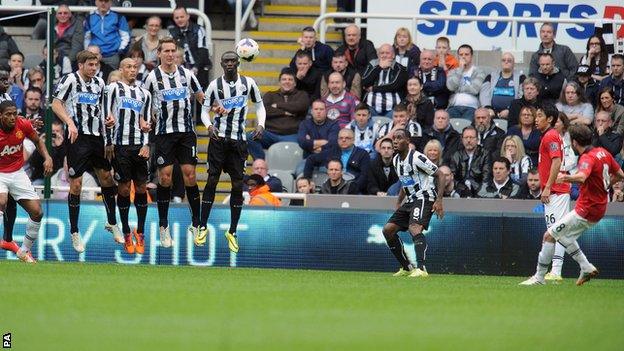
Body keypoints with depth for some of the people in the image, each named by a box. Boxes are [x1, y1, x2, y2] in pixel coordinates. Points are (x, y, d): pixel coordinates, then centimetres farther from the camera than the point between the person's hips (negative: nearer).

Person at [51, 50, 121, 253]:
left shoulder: (99, 83, 13)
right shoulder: (70, 80, -6)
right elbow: (56, 104, -10)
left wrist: (108, 120, 6)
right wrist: (70, 122, -23)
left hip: (96, 136, 6)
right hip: (77, 137, -6)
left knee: (107, 177, 10)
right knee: (76, 184, -5)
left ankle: (112, 223, 27)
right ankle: (74, 233, 4)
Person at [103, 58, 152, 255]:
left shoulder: (144, 94, 16)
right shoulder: (114, 88, 4)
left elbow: (146, 122, 16)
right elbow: (107, 116, -1)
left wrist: (146, 144, 2)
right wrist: (108, 144, -7)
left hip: (139, 146, 3)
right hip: (120, 145, -3)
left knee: (141, 188, 1)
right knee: (124, 188, -2)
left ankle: (140, 233, 8)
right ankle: (126, 234, 6)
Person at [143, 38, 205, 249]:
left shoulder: (186, 74, 5)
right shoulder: (152, 77, -2)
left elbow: (201, 97, 16)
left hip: (186, 131, 2)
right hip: (164, 133, -2)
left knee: (190, 175, -2)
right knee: (165, 177, -5)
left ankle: (196, 223, 7)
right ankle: (163, 227, 4)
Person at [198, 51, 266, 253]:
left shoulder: (248, 83, 1)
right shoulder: (215, 85, -1)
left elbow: (259, 105, 13)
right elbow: (205, 109, 5)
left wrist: (260, 124, -5)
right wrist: (209, 126, -15)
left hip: (239, 140, 1)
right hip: (219, 138, -1)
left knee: (238, 185, 1)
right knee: (212, 181, -5)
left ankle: (232, 232, 10)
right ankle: (203, 227, 4)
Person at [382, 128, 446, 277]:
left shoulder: (416, 158, -16)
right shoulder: (396, 160, 11)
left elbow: (441, 176, -14)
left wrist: (439, 200, -22)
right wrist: (398, 203, 20)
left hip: (424, 197, -9)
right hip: (410, 201, 9)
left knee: (414, 228, -32)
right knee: (388, 230, 4)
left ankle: (421, 268, -43)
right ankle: (407, 267, 14)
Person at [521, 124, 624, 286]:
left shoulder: (588, 159, -20)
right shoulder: (603, 153, 6)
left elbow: (582, 177, -43)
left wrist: (566, 177, -56)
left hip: (586, 211, -9)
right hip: (599, 209, 9)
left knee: (549, 235, -7)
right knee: (563, 235, 26)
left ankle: (539, 277, -4)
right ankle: (587, 268, 22)